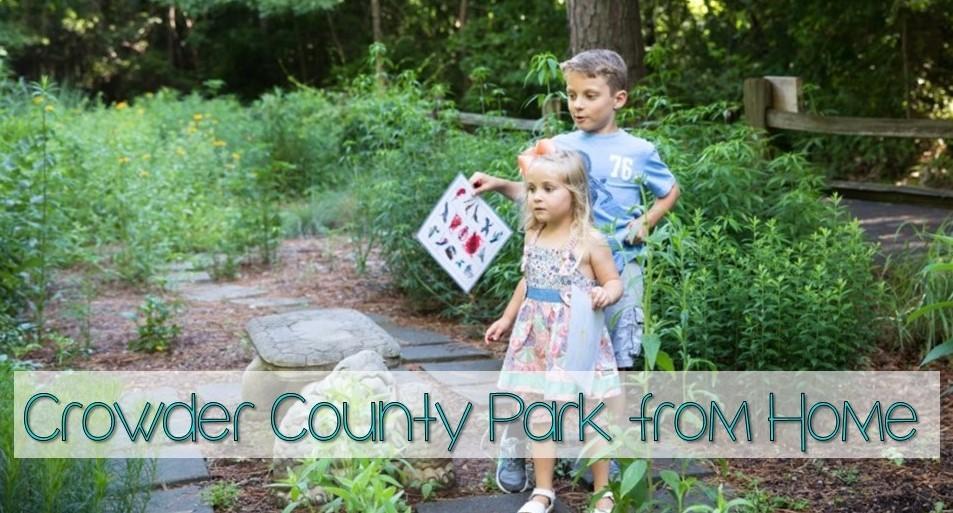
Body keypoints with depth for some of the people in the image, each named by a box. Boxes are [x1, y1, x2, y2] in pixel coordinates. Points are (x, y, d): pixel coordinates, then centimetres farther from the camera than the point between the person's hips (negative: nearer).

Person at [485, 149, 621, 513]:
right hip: (538, 338, 5)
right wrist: (507, 319, 24)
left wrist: (605, 294, -29)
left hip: (577, 338, -5)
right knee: (539, 415, 9)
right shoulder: (533, 237, 5)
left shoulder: (589, 241, -12)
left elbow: (614, 282, -6)